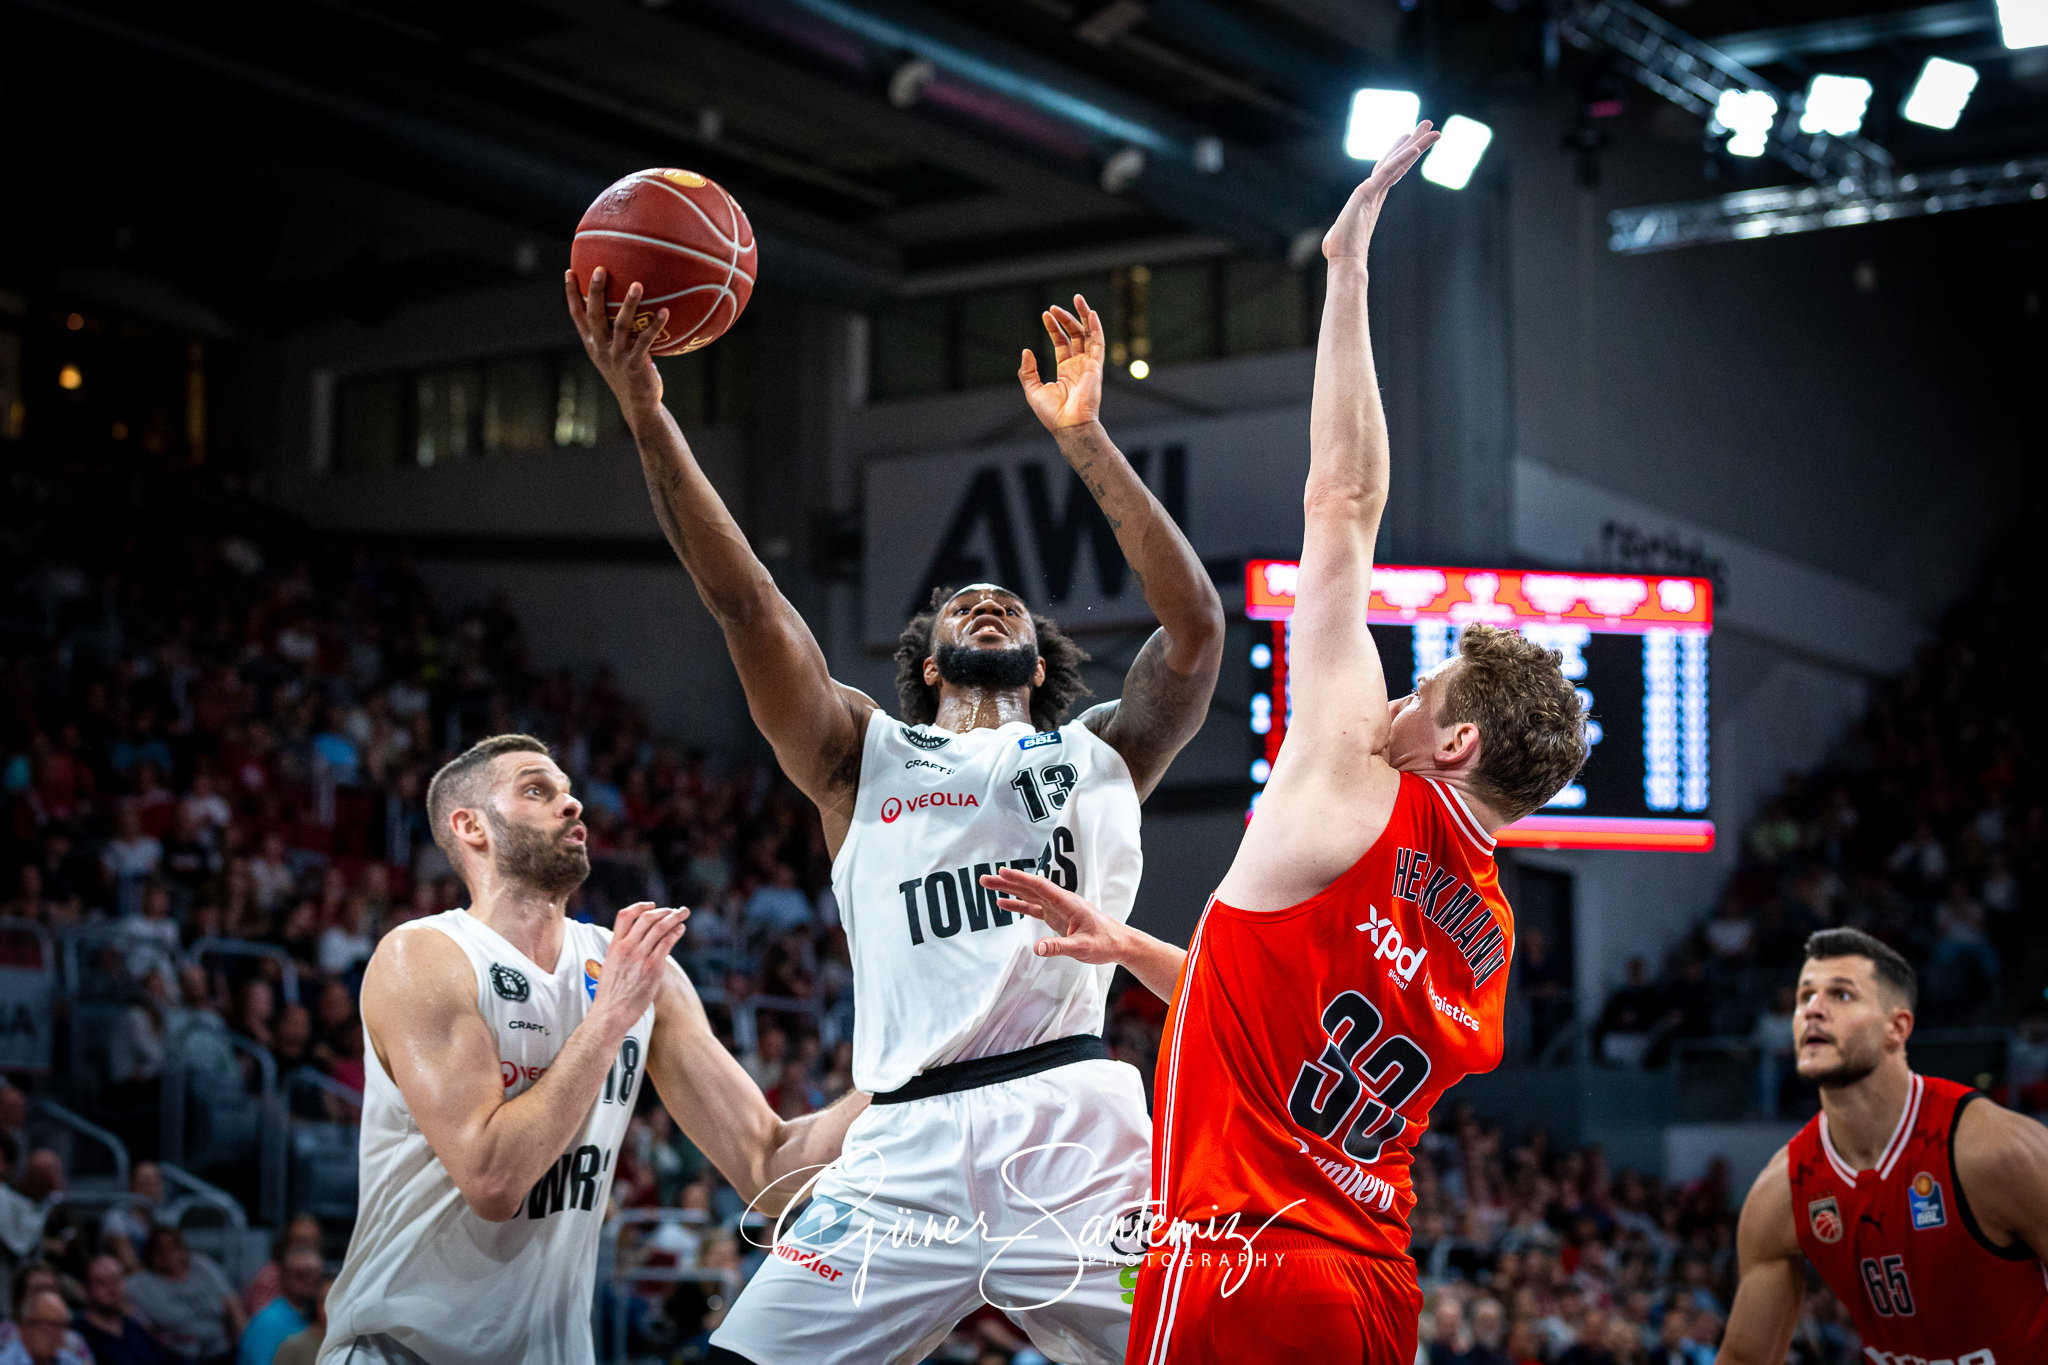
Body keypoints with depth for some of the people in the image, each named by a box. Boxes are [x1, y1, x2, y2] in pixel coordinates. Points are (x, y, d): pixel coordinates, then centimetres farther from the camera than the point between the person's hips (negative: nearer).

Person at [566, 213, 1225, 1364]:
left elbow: (1196, 626, 3)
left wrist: (1085, 439, -1)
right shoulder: (865, 755, 20)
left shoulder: (1100, 755, 19)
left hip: (1075, 1137, -1)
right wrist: (648, 414, -1)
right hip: (904, 1150, 1)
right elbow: (747, 602, 9)